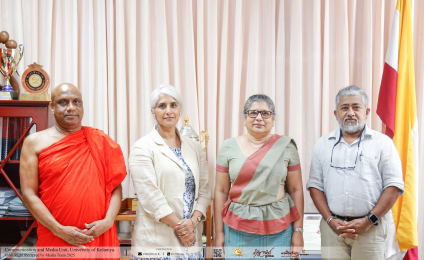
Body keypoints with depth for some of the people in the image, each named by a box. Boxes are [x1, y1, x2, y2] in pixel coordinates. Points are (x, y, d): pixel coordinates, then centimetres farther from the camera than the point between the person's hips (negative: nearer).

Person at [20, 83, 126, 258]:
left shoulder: (100, 141, 6)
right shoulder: (35, 142, 2)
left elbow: (116, 186, 4)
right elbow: (29, 195, -3)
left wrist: (108, 221, -11)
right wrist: (59, 230, -11)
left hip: (100, 237, 1)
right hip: (55, 240, -1)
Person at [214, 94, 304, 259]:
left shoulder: (286, 146, 2)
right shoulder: (229, 147, 3)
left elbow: (296, 190, 3)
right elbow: (221, 191, 4)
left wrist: (298, 230, 0)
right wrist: (219, 233, 2)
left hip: (278, 230, 0)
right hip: (238, 229, 1)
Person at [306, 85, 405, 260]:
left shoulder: (382, 143, 4)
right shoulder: (323, 144, 11)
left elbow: (394, 186, -2)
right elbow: (315, 185, 7)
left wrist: (369, 220, -9)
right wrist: (330, 220, -4)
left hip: (370, 228, -1)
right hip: (332, 227, 2)